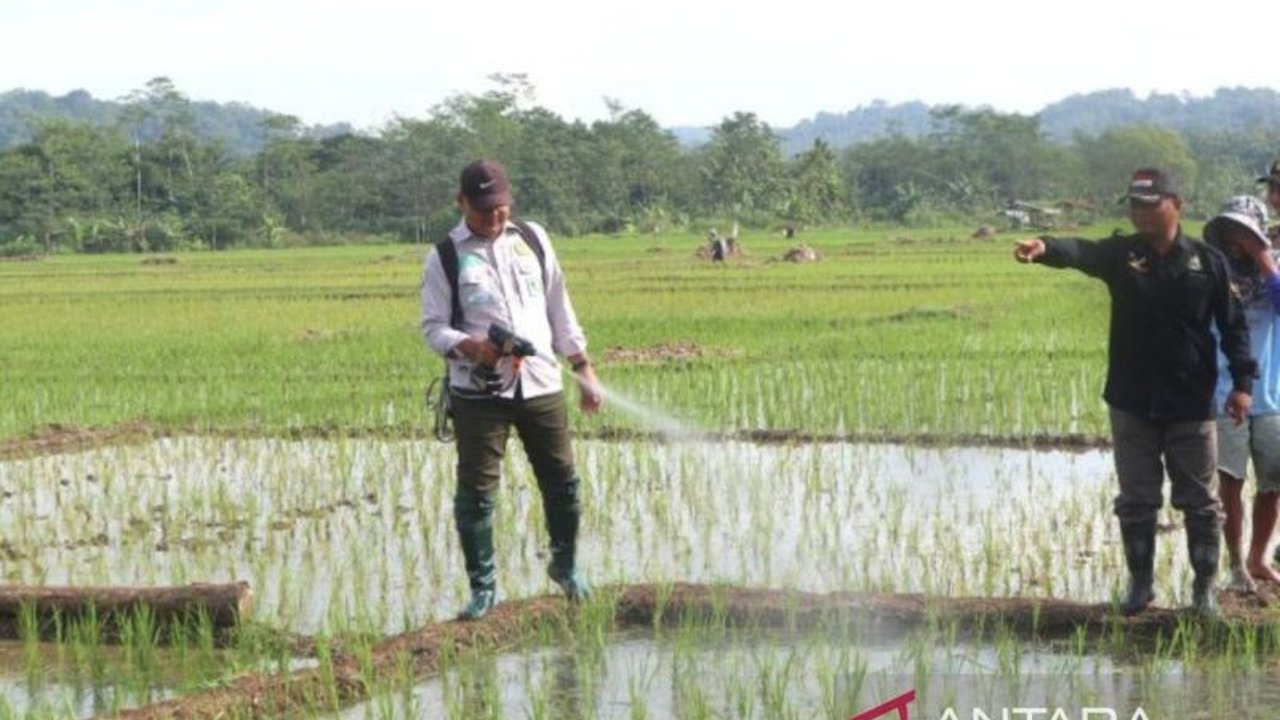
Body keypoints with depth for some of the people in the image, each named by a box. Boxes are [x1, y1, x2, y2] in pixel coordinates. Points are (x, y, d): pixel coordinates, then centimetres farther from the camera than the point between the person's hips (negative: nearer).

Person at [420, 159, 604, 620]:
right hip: (479, 391, -3)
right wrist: (471, 347, -22)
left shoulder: (532, 239, 11)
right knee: (476, 491, -4)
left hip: (541, 384, 3)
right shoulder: (445, 257, 0)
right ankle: (482, 587, 8)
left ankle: (565, 565, 31)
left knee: (562, 482, 8)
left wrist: (584, 369, 12)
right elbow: (433, 327, -2)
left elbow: (559, 308, 16)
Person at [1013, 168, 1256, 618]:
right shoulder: (1121, 254, 0)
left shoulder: (1207, 261, -1)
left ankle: (1205, 586, 18)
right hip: (1131, 403, 1)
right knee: (1136, 500, 10)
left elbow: (1232, 324, 1)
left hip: (1192, 404, -1)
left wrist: (1242, 382, -6)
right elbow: (1081, 252, -21)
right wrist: (1045, 248, -43)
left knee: (1199, 501, 6)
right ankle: (1141, 582, 23)